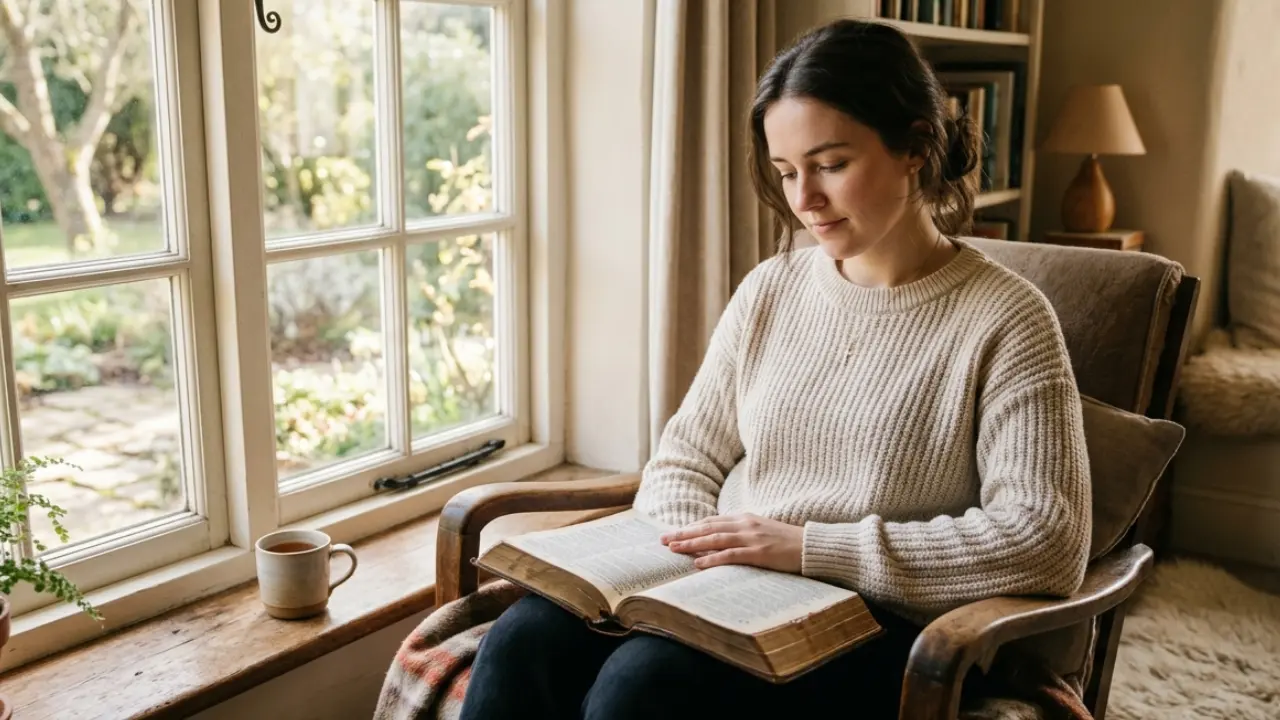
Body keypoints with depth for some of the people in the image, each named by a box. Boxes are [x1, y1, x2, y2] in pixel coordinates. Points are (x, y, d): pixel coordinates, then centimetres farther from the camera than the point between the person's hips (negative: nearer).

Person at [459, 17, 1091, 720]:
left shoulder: (1004, 320, -6)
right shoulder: (769, 291, 9)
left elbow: (1048, 544, -15)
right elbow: (685, 459, 13)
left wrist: (809, 545, -20)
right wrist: (687, 556, -10)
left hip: (877, 630, -4)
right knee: (524, 641, -22)